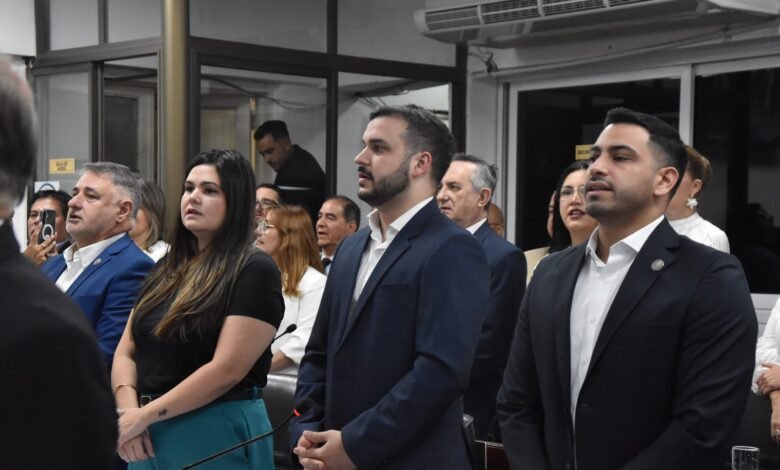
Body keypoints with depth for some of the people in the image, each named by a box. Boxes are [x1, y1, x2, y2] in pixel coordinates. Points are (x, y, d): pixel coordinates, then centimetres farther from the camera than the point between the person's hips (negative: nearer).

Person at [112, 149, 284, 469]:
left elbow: (227, 369, -18)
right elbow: (126, 352, 8)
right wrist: (128, 411, -10)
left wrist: (145, 415, -15)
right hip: (149, 436, 6)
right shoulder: (166, 270, 12)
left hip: (217, 436, -6)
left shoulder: (254, 271, -10)